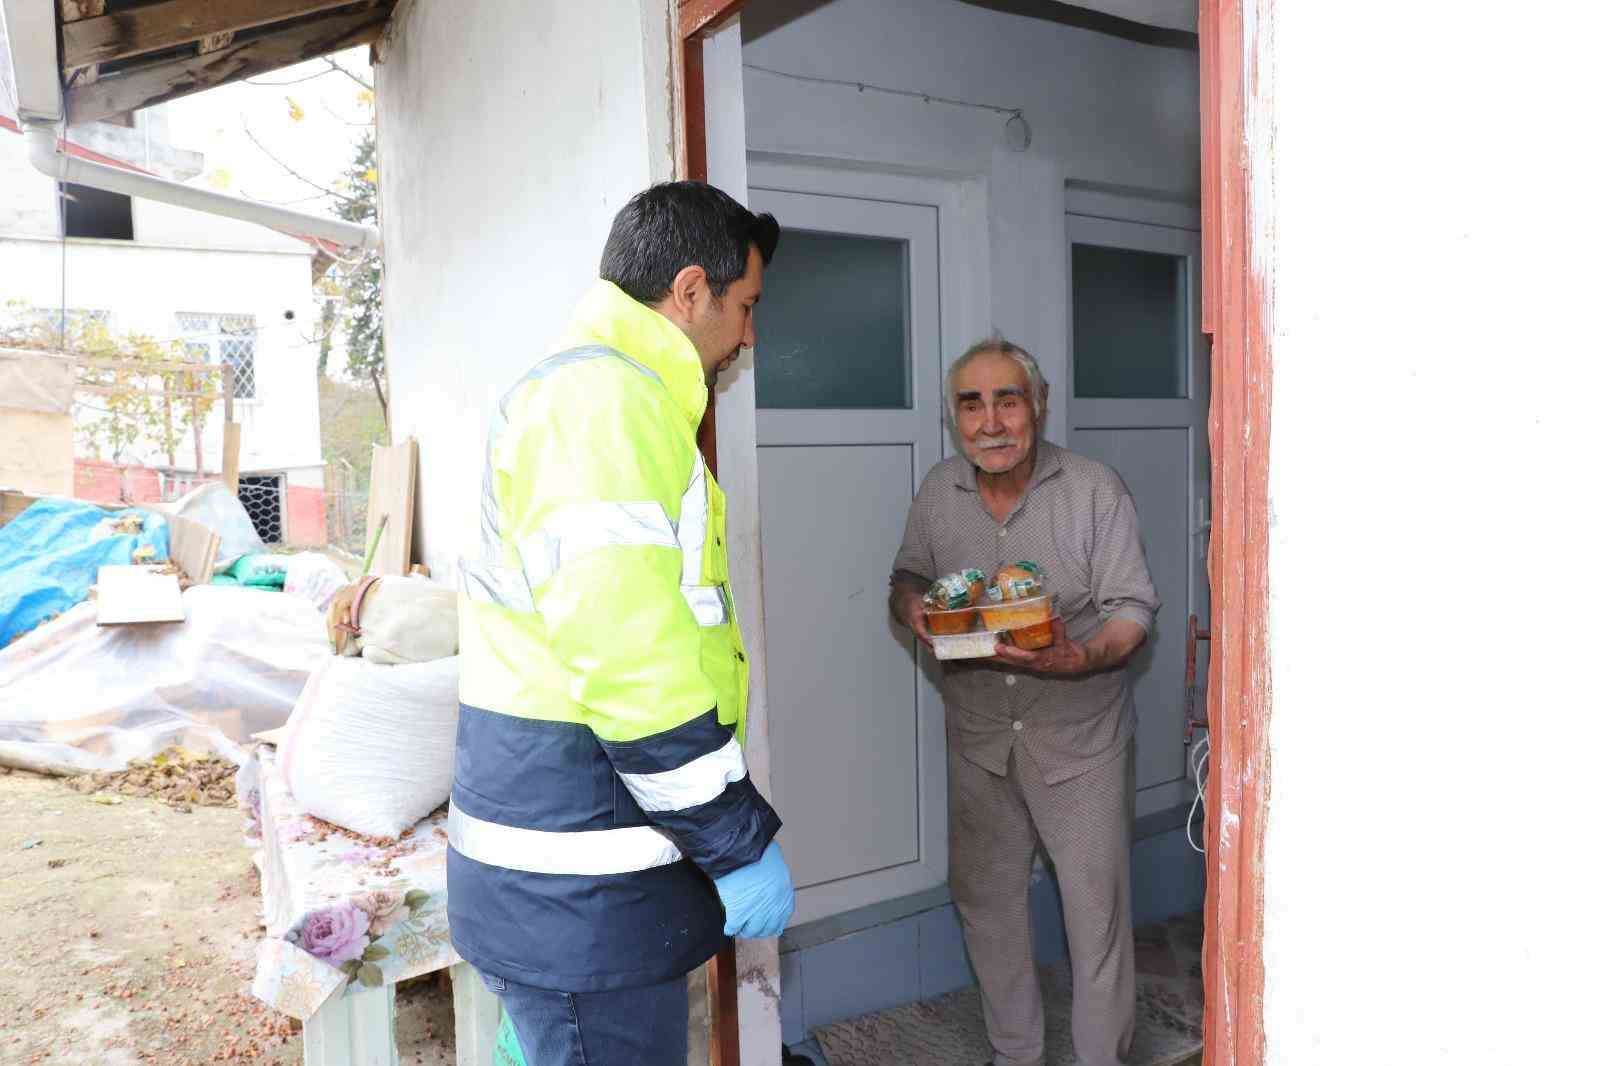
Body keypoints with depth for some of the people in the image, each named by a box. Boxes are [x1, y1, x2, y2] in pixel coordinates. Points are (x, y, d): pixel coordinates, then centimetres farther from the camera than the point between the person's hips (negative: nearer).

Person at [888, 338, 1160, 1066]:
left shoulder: (1095, 489, -11)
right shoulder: (937, 493, -1)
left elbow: (1133, 608, -11)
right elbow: (905, 580, 12)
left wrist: (1079, 658, -32)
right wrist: (912, 606, -13)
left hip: (1080, 735, -4)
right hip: (978, 737, 4)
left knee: (1095, 905, 3)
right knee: (984, 897, 15)